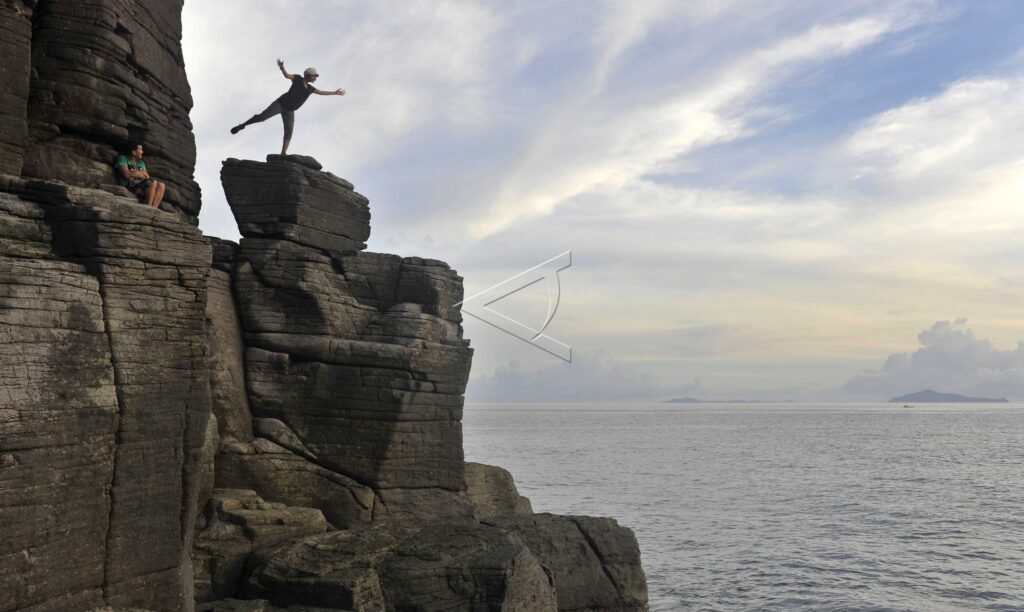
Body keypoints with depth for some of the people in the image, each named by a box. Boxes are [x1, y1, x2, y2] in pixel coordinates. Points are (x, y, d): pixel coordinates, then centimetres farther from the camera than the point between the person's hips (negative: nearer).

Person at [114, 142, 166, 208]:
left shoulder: (141, 162, 25)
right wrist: (142, 174, 1)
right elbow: (127, 175, -9)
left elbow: (147, 177, 12)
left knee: (161, 185, -18)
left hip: (141, 187, 7)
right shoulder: (122, 158, 7)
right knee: (153, 183, -28)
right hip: (128, 187, -7)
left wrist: (139, 174, -7)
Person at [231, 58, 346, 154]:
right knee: (262, 117, -18)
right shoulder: (298, 79, -2)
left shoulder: (310, 88, 12)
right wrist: (281, 67, -39)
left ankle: (283, 154, -13)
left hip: (289, 111, 5)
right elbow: (287, 75, -18)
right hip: (280, 103, -5)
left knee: (288, 133, -9)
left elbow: (321, 92, 25)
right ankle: (242, 126, -1)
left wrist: (334, 93, 28)